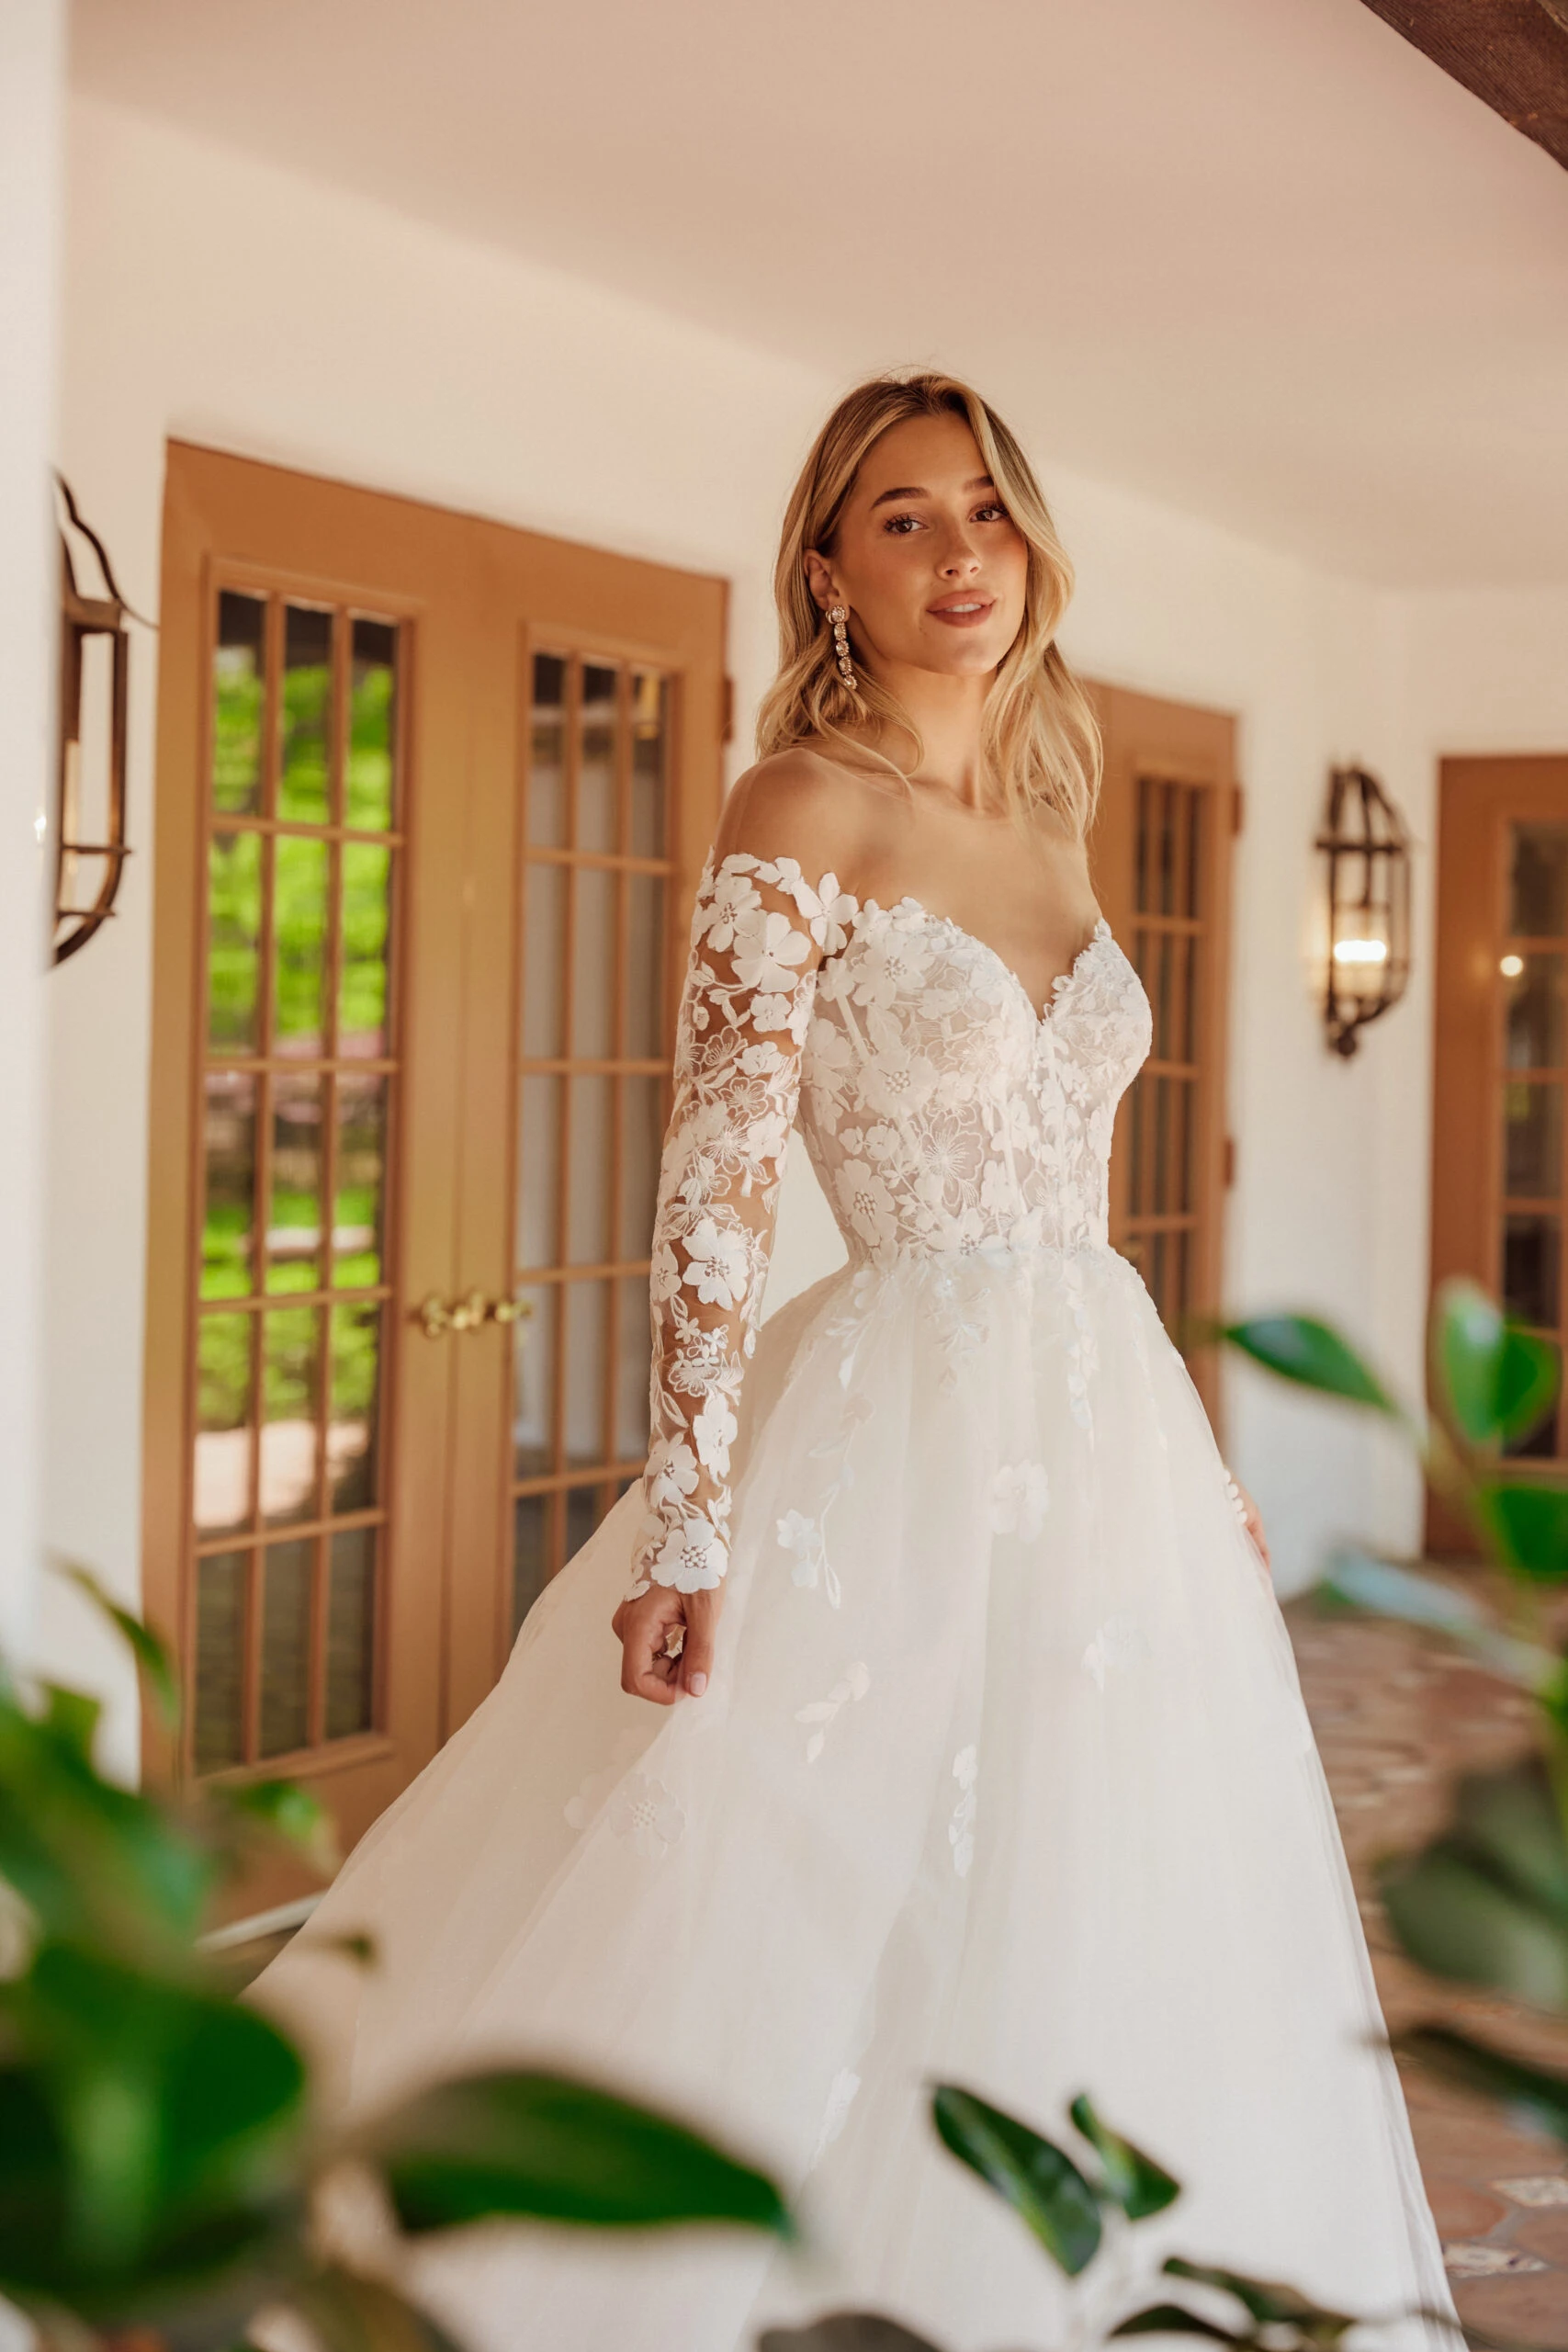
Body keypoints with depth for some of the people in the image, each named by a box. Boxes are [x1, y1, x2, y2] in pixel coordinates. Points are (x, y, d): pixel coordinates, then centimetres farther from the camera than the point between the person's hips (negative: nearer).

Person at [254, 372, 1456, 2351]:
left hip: (1102, 1441, 7)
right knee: (860, 1960, -1)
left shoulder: (1044, 819, 12)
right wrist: (692, 1525, -22)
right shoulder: (805, 813, -9)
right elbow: (716, 1188, -15)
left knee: (1075, 1952, 14)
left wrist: (1192, 1457, 19)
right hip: (907, 1445, -7)